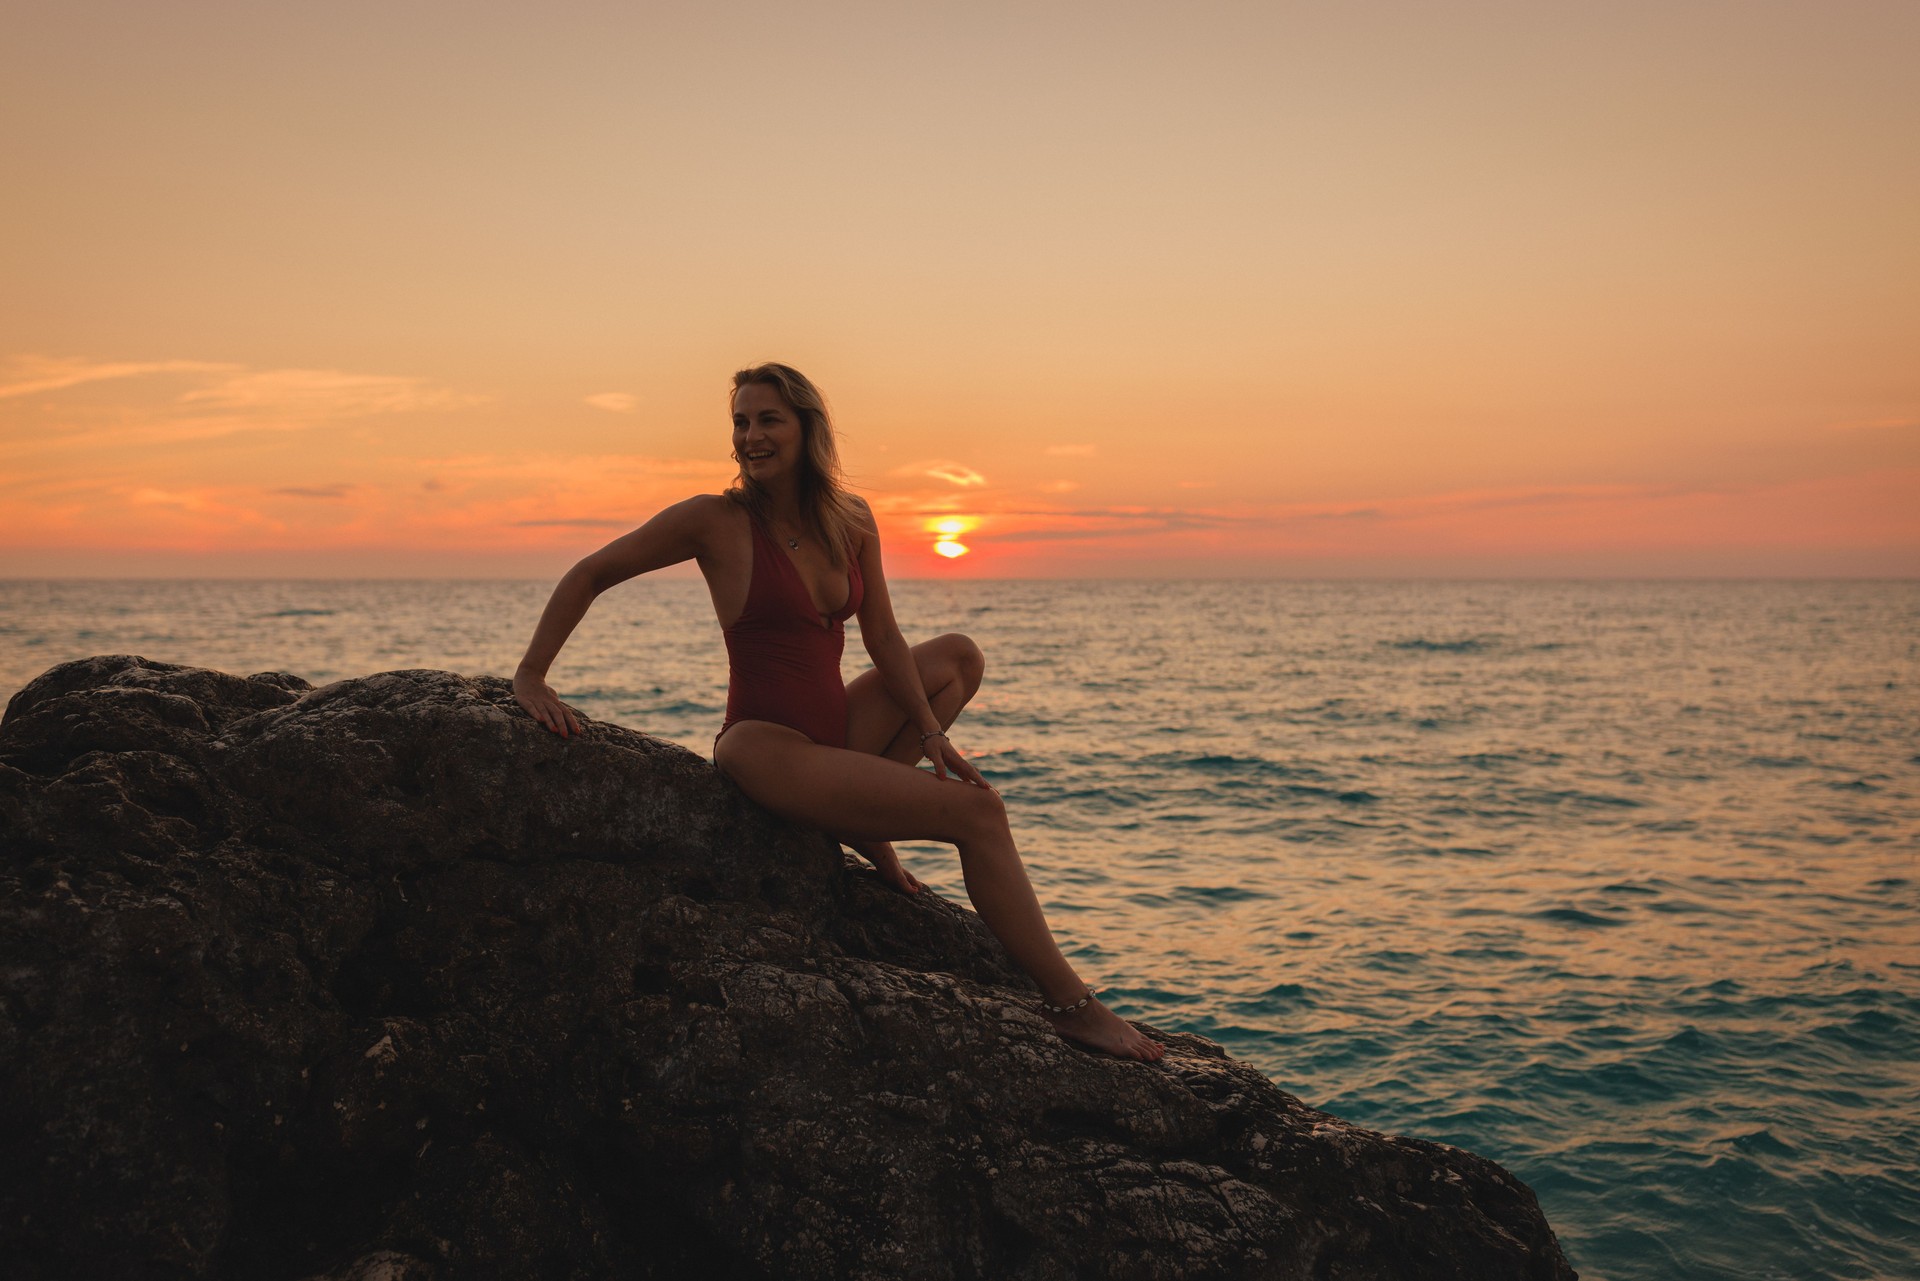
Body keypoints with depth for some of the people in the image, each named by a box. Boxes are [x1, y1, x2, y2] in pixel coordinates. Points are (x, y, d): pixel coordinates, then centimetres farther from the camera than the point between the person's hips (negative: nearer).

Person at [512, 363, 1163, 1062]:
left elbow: (882, 638, 8)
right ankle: (1068, 1001, -10)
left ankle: (870, 824, 3)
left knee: (960, 655, 19)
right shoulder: (715, 521, -10)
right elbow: (589, 575, -3)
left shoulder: (852, 521, 5)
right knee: (978, 810, -17)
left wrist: (930, 731, -1)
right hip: (767, 749, -7)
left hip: (836, 733, 7)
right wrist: (530, 677, -7)